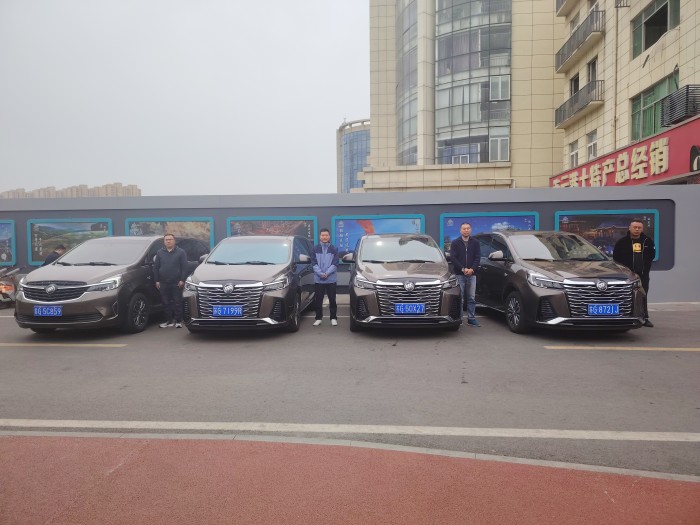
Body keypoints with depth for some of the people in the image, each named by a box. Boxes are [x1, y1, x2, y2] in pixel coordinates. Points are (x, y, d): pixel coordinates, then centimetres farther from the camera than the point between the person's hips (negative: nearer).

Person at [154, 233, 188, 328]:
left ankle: (178, 320, 7)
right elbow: (156, 267, 12)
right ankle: (170, 320, 17)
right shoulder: (160, 253, 10)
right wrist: (157, 280, 5)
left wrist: (182, 280, -10)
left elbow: (184, 267, -3)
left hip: (176, 283, -3)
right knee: (166, 303, 8)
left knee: (177, 302, 0)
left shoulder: (181, 252, 1)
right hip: (164, 283, 3)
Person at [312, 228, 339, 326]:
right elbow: (314, 263, -1)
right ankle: (319, 318, 17)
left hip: (331, 279, -1)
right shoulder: (315, 249, 5)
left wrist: (327, 273, -15)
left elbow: (335, 263, -2)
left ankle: (333, 318, 14)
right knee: (318, 300, 5)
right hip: (318, 279, 1)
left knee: (332, 299, 4)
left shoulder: (334, 249, 4)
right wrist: (320, 273, -14)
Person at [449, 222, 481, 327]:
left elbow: (478, 257, 4)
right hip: (459, 274, -2)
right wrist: (463, 269, -13)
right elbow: (453, 258, -4)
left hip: (472, 274, 2)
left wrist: (472, 269, -12)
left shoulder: (475, 243, 10)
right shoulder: (455, 243, 4)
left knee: (471, 298, 5)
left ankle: (471, 318, 11)